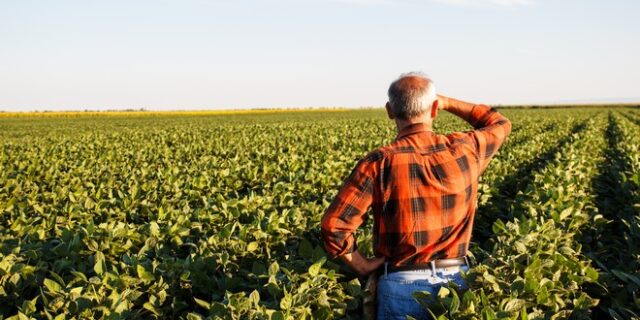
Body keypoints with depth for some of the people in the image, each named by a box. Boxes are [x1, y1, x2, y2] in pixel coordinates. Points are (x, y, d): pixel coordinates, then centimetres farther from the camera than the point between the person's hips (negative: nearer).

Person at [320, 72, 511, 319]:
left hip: (402, 284, -2)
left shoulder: (380, 163, -14)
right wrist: (448, 103, 17)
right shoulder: (464, 150, -6)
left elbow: (334, 226, -17)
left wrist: (363, 266, -3)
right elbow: (499, 124, 18)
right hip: (457, 280, 3)